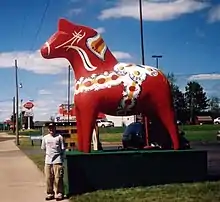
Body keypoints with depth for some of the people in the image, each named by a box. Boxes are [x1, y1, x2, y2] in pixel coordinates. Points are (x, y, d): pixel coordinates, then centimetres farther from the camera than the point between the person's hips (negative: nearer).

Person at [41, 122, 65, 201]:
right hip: (48, 161, 4)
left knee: (58, 178, -3)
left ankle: (59, 193, 5)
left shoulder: (59, 137, -1)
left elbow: (62, 148, 2)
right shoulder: (45, 138, 8)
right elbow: (43, 148, 18)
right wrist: (48, 153, 13)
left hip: (57, 160, -3)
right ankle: (50, 193, 17)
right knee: (48, 178, 7)